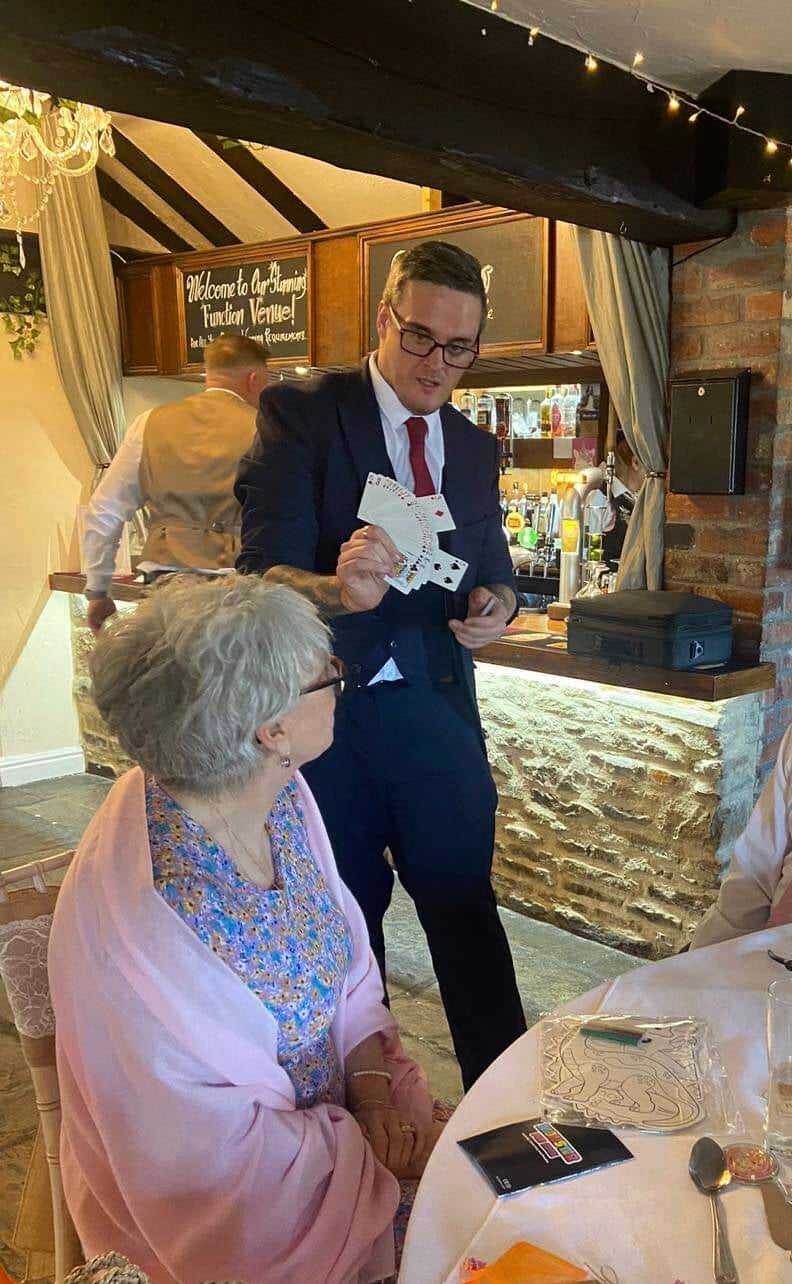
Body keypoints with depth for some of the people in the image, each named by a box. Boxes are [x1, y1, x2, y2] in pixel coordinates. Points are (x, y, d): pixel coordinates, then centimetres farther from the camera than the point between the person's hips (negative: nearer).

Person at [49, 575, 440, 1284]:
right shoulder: (138, 915, -32)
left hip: (337, 1116, 6)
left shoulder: (281, 795, -11)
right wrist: (375, 1147, -13)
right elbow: (217, 1153, -22)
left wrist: (375, 1099, -10)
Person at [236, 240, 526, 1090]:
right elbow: (263, 571, -15)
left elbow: (493, 569, 16)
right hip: (322, 709, -3)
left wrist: (495, 604, -8)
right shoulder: (300, 415, -5)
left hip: (437, 708, 3)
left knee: (466, 907, 5)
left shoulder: (475, 447, 11)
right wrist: (338, 590, -36)